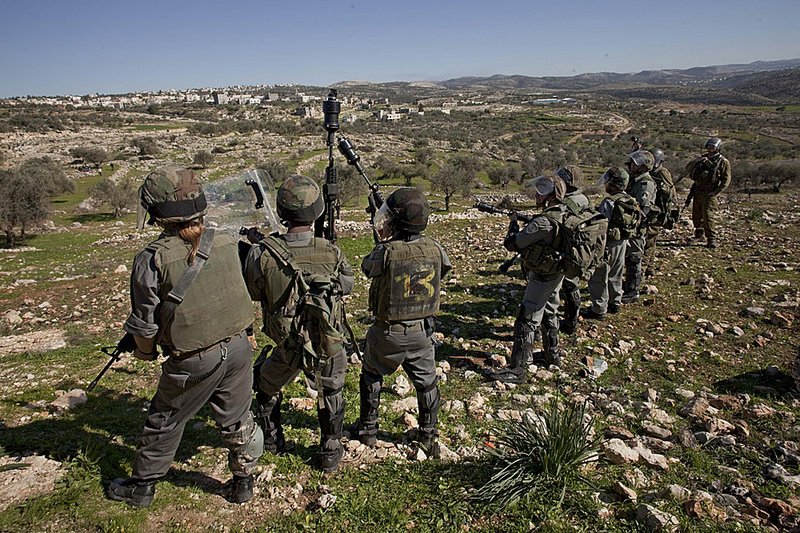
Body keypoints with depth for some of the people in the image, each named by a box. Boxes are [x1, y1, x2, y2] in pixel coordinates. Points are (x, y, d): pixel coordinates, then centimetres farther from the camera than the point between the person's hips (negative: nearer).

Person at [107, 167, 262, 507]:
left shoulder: (152, 259, -17)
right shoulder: (226, 244, -4)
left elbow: (145, 323, -8)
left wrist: (146, 352, 12)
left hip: (193, 361, -3)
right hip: (238, 347, 4)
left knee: (164, 423, 20)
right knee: (237, 421, 20)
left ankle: (141, 487, 39)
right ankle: (243, 482, 35)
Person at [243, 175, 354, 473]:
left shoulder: (263, 253, -20)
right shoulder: (331, 253, -18)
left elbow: (252, 294, -3)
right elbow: (348, 283, 0)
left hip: (286, 348, 1)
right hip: (328, 347, 0)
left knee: (267, 386, 30)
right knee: (331, 395, 25)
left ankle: (271, 440, 47)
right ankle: (330, 453, 36)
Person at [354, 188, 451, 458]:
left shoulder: (385, 252, -23)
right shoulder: (434, 248, -12)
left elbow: (367, 268, -3)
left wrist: (383, 242, 11)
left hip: (388, 332, -2)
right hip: (422, 330, 3)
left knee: (371, 375, 23)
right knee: (427, 383, 19)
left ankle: (368, 429, 34)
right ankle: (429, 437, 31)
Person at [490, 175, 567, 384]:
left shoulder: (544, 222, -28)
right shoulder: (565, 215, -1)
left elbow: (512, 244, -21)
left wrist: (513, 223, -4)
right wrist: (527, 223, 4)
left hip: (542, 277, -9)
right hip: (556, 274, 9)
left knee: (526, 322, -6)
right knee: (549, 314, 24)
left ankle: (518, 370, -3)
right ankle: (552, 355, 40)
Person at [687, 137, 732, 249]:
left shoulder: (723, 162, -2)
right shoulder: (703, 158, 13)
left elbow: (726, 180, -6)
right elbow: (688, 168, 6)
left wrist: (716, 192, -16)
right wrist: (697, 161, -12)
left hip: (709, 193, -6)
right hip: (697, 192, 6)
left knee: (709, 215, -15)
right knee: (696, 216, 14)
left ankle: (712, 239, -14)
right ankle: (698, 235, 32)